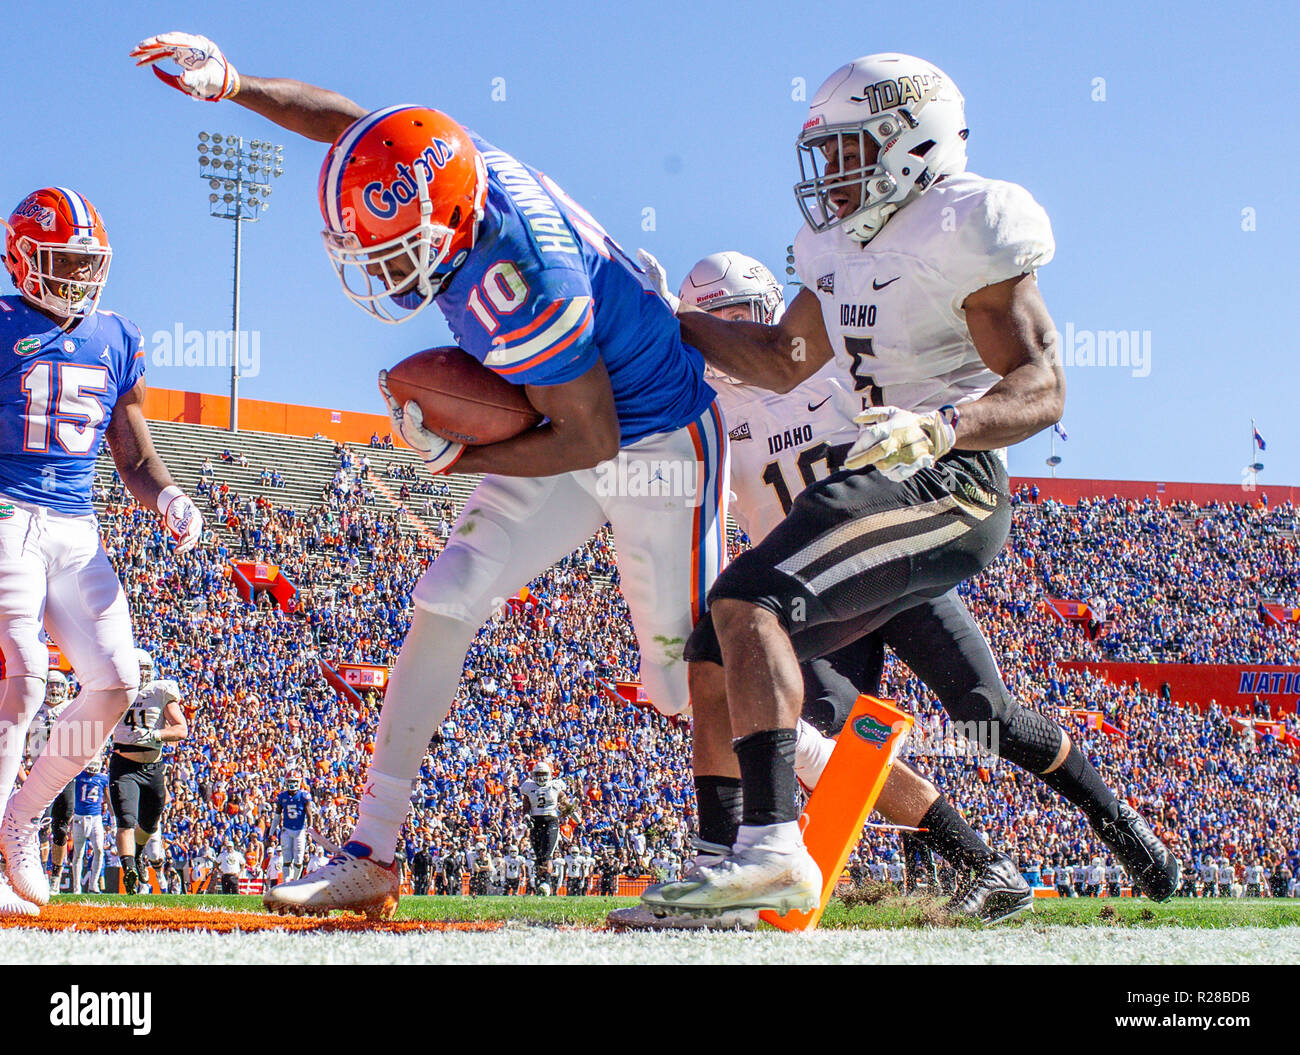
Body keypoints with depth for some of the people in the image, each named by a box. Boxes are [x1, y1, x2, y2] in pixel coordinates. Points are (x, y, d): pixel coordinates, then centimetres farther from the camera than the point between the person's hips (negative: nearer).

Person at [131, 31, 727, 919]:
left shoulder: (514, 284, -36)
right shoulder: (455, 165, -14)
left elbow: (592, 441, -25)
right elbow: (349, 123, 8)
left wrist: (463, 460, -12)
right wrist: (232, 83, 3)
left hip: (657, 443, -8)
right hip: (584, 426, 8)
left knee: (687, 680, -2)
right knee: (445, 603, -1)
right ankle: (371, 855, 2)